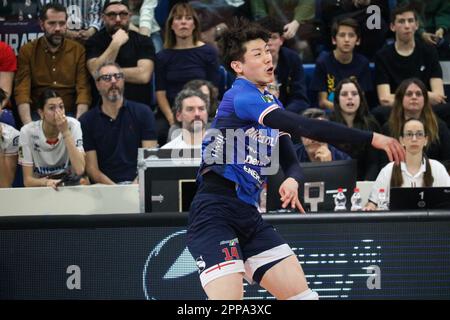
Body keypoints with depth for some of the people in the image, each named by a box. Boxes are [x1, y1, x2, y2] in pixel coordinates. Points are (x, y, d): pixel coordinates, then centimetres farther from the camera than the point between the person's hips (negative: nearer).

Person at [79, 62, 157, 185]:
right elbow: (92, 168, 3)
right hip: (105, 188, 0)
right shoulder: (86, 121, 7)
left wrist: (136, 184, -14)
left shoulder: (143, 113, 9)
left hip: (137, 185, 1)